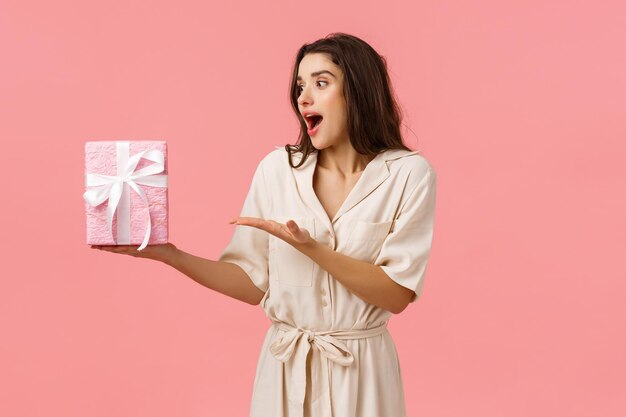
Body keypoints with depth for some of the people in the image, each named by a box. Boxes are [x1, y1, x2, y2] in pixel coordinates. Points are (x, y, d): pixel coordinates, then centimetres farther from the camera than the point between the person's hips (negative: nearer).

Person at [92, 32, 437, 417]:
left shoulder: (409, 173, -9)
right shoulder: (277, 168, -3)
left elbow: (397, 294, -12)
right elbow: (253, 282, 0)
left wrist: (312, 249, -22)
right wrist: (168, 254, -11)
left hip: (362, 371, -2)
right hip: (285, 368, 3)